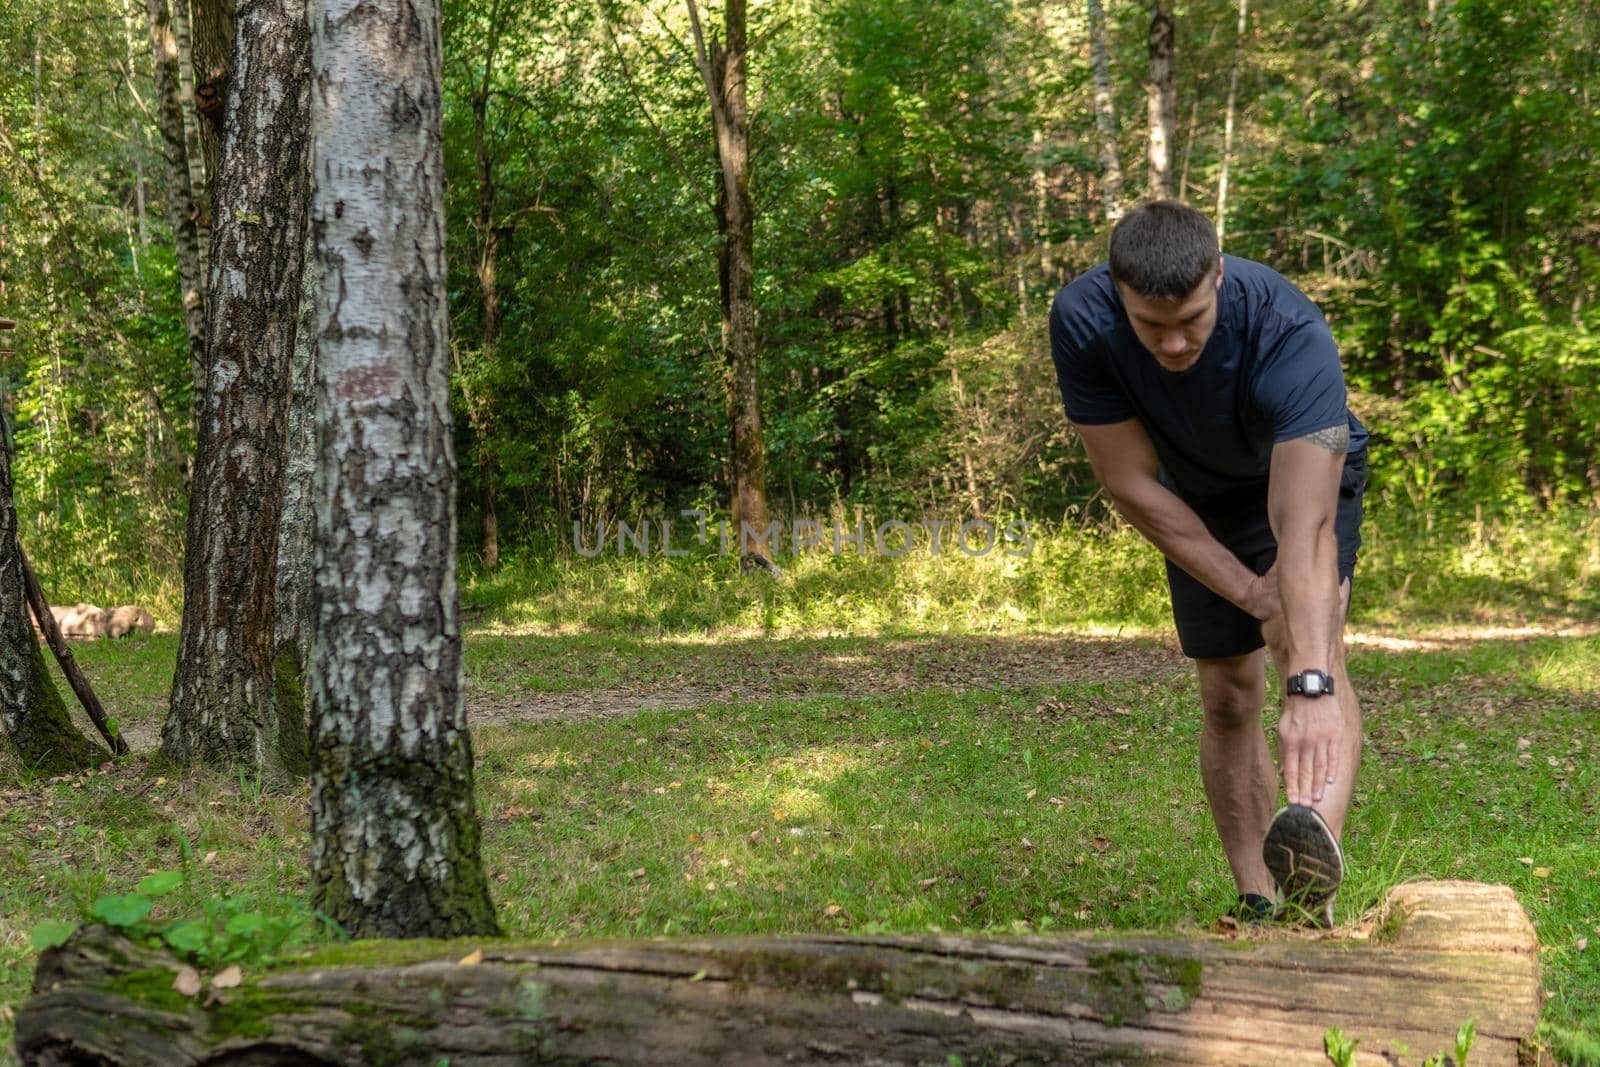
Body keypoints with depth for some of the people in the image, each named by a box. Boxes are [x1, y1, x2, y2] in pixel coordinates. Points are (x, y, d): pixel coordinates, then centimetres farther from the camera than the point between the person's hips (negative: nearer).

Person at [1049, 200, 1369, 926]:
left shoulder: (1291, 335, -41)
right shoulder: (1081, 323, -32)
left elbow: (1304, 527, -50)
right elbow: (1132, 484, -25)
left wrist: (1311, 689, -60)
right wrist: (1250, 593, -24)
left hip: (1305, 472, -3)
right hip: (1197, 500, 3)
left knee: (1311, 637, -29)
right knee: (1227, 696, 0)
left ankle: (1318, 857, -48)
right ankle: (1258, 905, 9)